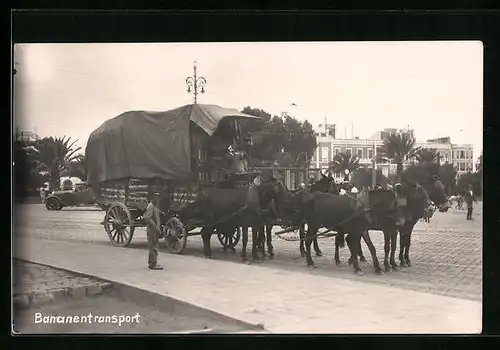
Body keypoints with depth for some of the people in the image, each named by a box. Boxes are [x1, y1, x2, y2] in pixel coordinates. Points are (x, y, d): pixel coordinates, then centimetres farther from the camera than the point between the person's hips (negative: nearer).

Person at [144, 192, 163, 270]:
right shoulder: (151, 206, -15)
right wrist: (155, 227, -24)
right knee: (153, 247, -7)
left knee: (153, 246, 15)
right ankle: (153, 264, -3)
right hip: (152, 229, -10)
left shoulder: (155, 206, 15)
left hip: (155, 229, 10)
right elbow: (146, 218, -25)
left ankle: (151, 263, 23)